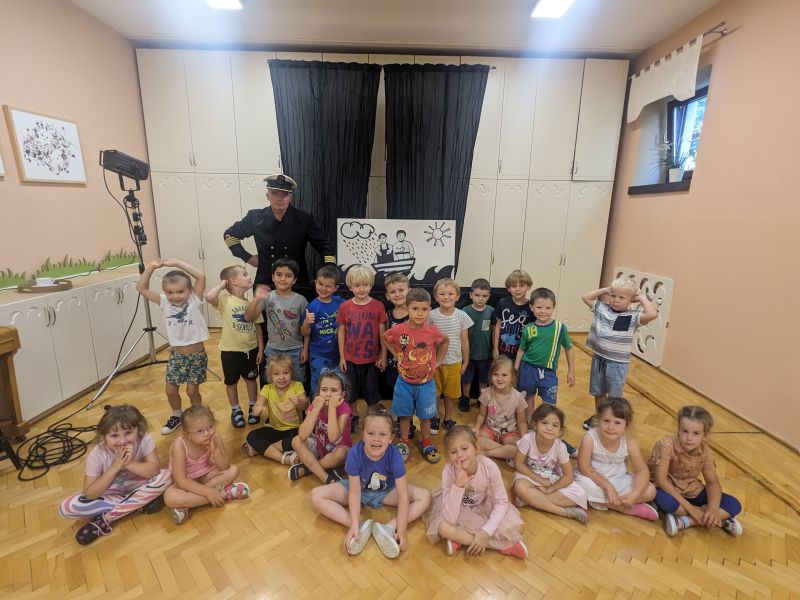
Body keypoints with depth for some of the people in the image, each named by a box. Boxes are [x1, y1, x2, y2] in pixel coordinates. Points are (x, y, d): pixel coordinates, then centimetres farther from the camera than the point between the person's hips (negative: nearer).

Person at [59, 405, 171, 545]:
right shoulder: (97, 455, -23)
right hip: (108, 494, 1)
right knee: (66, 508, -22)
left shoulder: (144, 440, -24)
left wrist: (130, 463, -40)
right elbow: (89, 494, -23)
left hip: (136, 488, -1)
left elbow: (155, 470, -28)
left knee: (166, 476, -28)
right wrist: (115, 467, -33)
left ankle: (105, 519, -20)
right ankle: (139, 505, -17)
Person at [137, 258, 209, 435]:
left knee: (192, 390, 4)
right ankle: (177, 416, 38)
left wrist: (177, 263, -26)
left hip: (197, 354, -4)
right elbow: (142, 288, -6)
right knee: (171, 390, 11)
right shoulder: (165, 303, -4)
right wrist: (151, 267, -16)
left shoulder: (194, 301, -15)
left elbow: (201, 277, -27)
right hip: (176, 354, 4)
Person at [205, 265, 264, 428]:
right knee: (231, 382, 14)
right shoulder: (225, 299, -14)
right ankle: (236, 411, 34)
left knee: (251, 379, 18)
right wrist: (222, 284, -20)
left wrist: (261, 348, 2)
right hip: (230, 350, -3)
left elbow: (257, 327, 4)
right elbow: (208, 296, -37)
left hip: (250, 349, 4)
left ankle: (252, 407, 37)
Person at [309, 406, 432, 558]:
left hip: (387, 491, 0)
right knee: (316, 495, -22)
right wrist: (354, 525, -33)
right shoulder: (354, 454, -30)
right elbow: (354, 492, -25)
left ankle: (388, 528, -25)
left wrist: (401, 530, -32)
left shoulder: (394, 456, -30)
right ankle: (362, 526, -23)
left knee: (425, 497, -20)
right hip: (359, 489, 0)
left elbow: (403, 495, -27)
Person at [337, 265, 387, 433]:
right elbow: (341, 332, 1)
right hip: (350, 359, 2)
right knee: (350, 393, 16)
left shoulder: (378, 306, -9)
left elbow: (382, 333, -3)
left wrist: (383, 356, -2)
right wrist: (341, 357, 1)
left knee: (371, 392, 13)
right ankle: (354, 418, 38)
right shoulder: (345, 306, -6)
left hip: (372, 359, -1)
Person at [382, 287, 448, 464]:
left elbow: (445, 341, 6)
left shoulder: (433, 330, -16)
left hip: (426, 382, 0)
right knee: (405, 415, 16)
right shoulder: (398, 330, -17)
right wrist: (397, 355, -1)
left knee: (425, 416, 16)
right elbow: (384, 338, 4)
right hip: (405, 382, 0)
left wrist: (437, 361, 3)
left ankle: (427, 443, 37)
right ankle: (404, 443, 36)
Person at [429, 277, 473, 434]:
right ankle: (434, 418, 35)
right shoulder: (431, 316, -11)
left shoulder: (461, 316, -8)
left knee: (451, 393, 16)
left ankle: (448, 419, 37)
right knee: (433, 392, 12)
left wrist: (465, 361, 4)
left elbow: (464, 340, 0)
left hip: (454, 362, 1)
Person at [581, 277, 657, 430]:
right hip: (598, 359, 4)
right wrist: (604, 290, -2)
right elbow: (585, 297, 6)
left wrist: (642, 297, -18)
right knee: (598, 392, 22)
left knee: (614, 398, 11)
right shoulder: (601, 308, -3)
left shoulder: (633, 317, -15)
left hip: (617, 363, -4)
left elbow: (652, 314, -33)